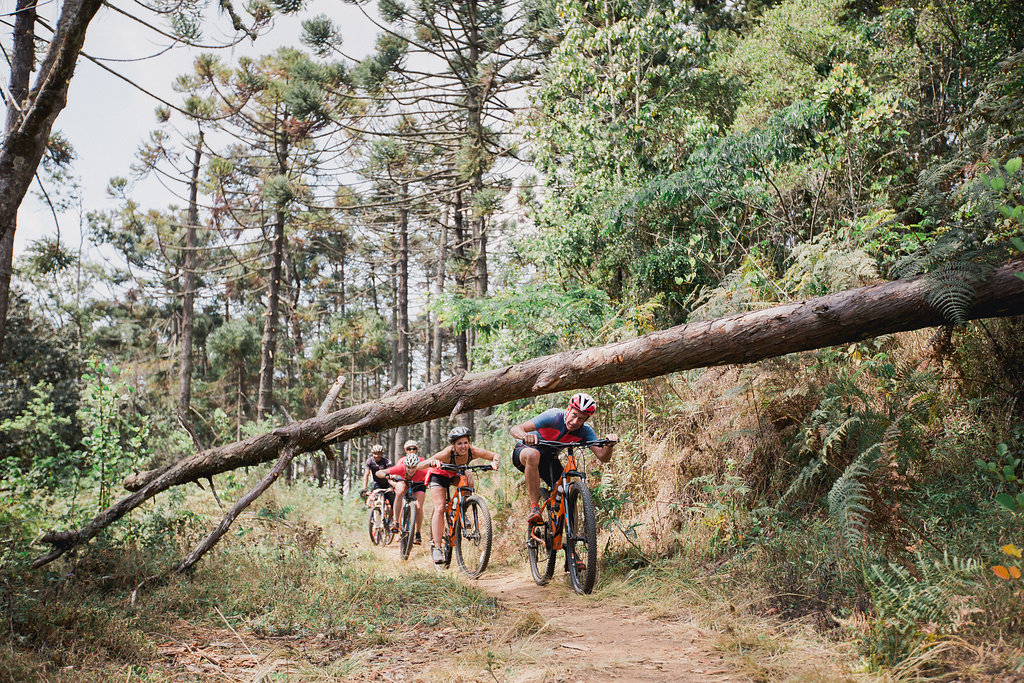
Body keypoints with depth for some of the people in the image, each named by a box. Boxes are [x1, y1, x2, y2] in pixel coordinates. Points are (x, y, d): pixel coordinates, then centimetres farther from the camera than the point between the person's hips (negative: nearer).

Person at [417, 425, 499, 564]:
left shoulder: (472, 451, -30)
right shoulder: (447, 453, -38)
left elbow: (494, 455, -18)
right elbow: (420, 466, -43)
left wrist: (494, 462, -40)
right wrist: (431, 462, -64)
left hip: (455, 475, 5)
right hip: (438, 475, -5)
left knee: (469, 482, -22)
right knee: (439, 508, -19)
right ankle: (436, 547, -19)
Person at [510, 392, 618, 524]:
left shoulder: (585, 431, -16)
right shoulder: (554, 416, -29)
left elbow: (603, 457, -24)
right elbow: (514, 429, -37)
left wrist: (610, 444, -45)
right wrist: (525, 436, -60)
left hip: (549, 458, 5)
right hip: (525, 449, -4)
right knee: (533, 455, -40)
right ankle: (534, 508, -33)